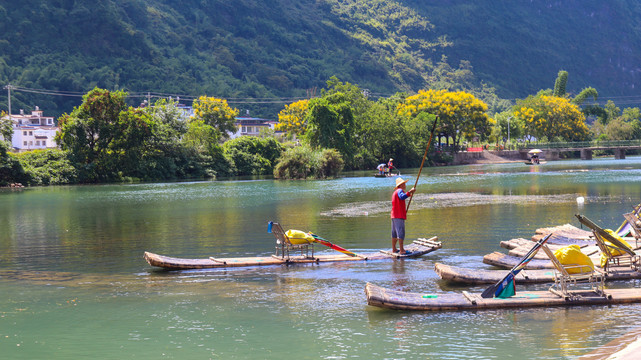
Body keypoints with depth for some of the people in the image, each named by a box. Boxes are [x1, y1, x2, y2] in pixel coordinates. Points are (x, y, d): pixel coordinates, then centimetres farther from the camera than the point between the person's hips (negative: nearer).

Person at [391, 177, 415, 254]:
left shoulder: (395, 192, 23)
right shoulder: (399, 190, -9)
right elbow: (402, 197, -30)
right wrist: (410, 192, -31)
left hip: (394, 216, 10)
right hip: (399, 216, -10)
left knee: (394, 233, 14)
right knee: (401, 233, -11)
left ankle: (394, 249, 20)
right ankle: (401, 250, -14)